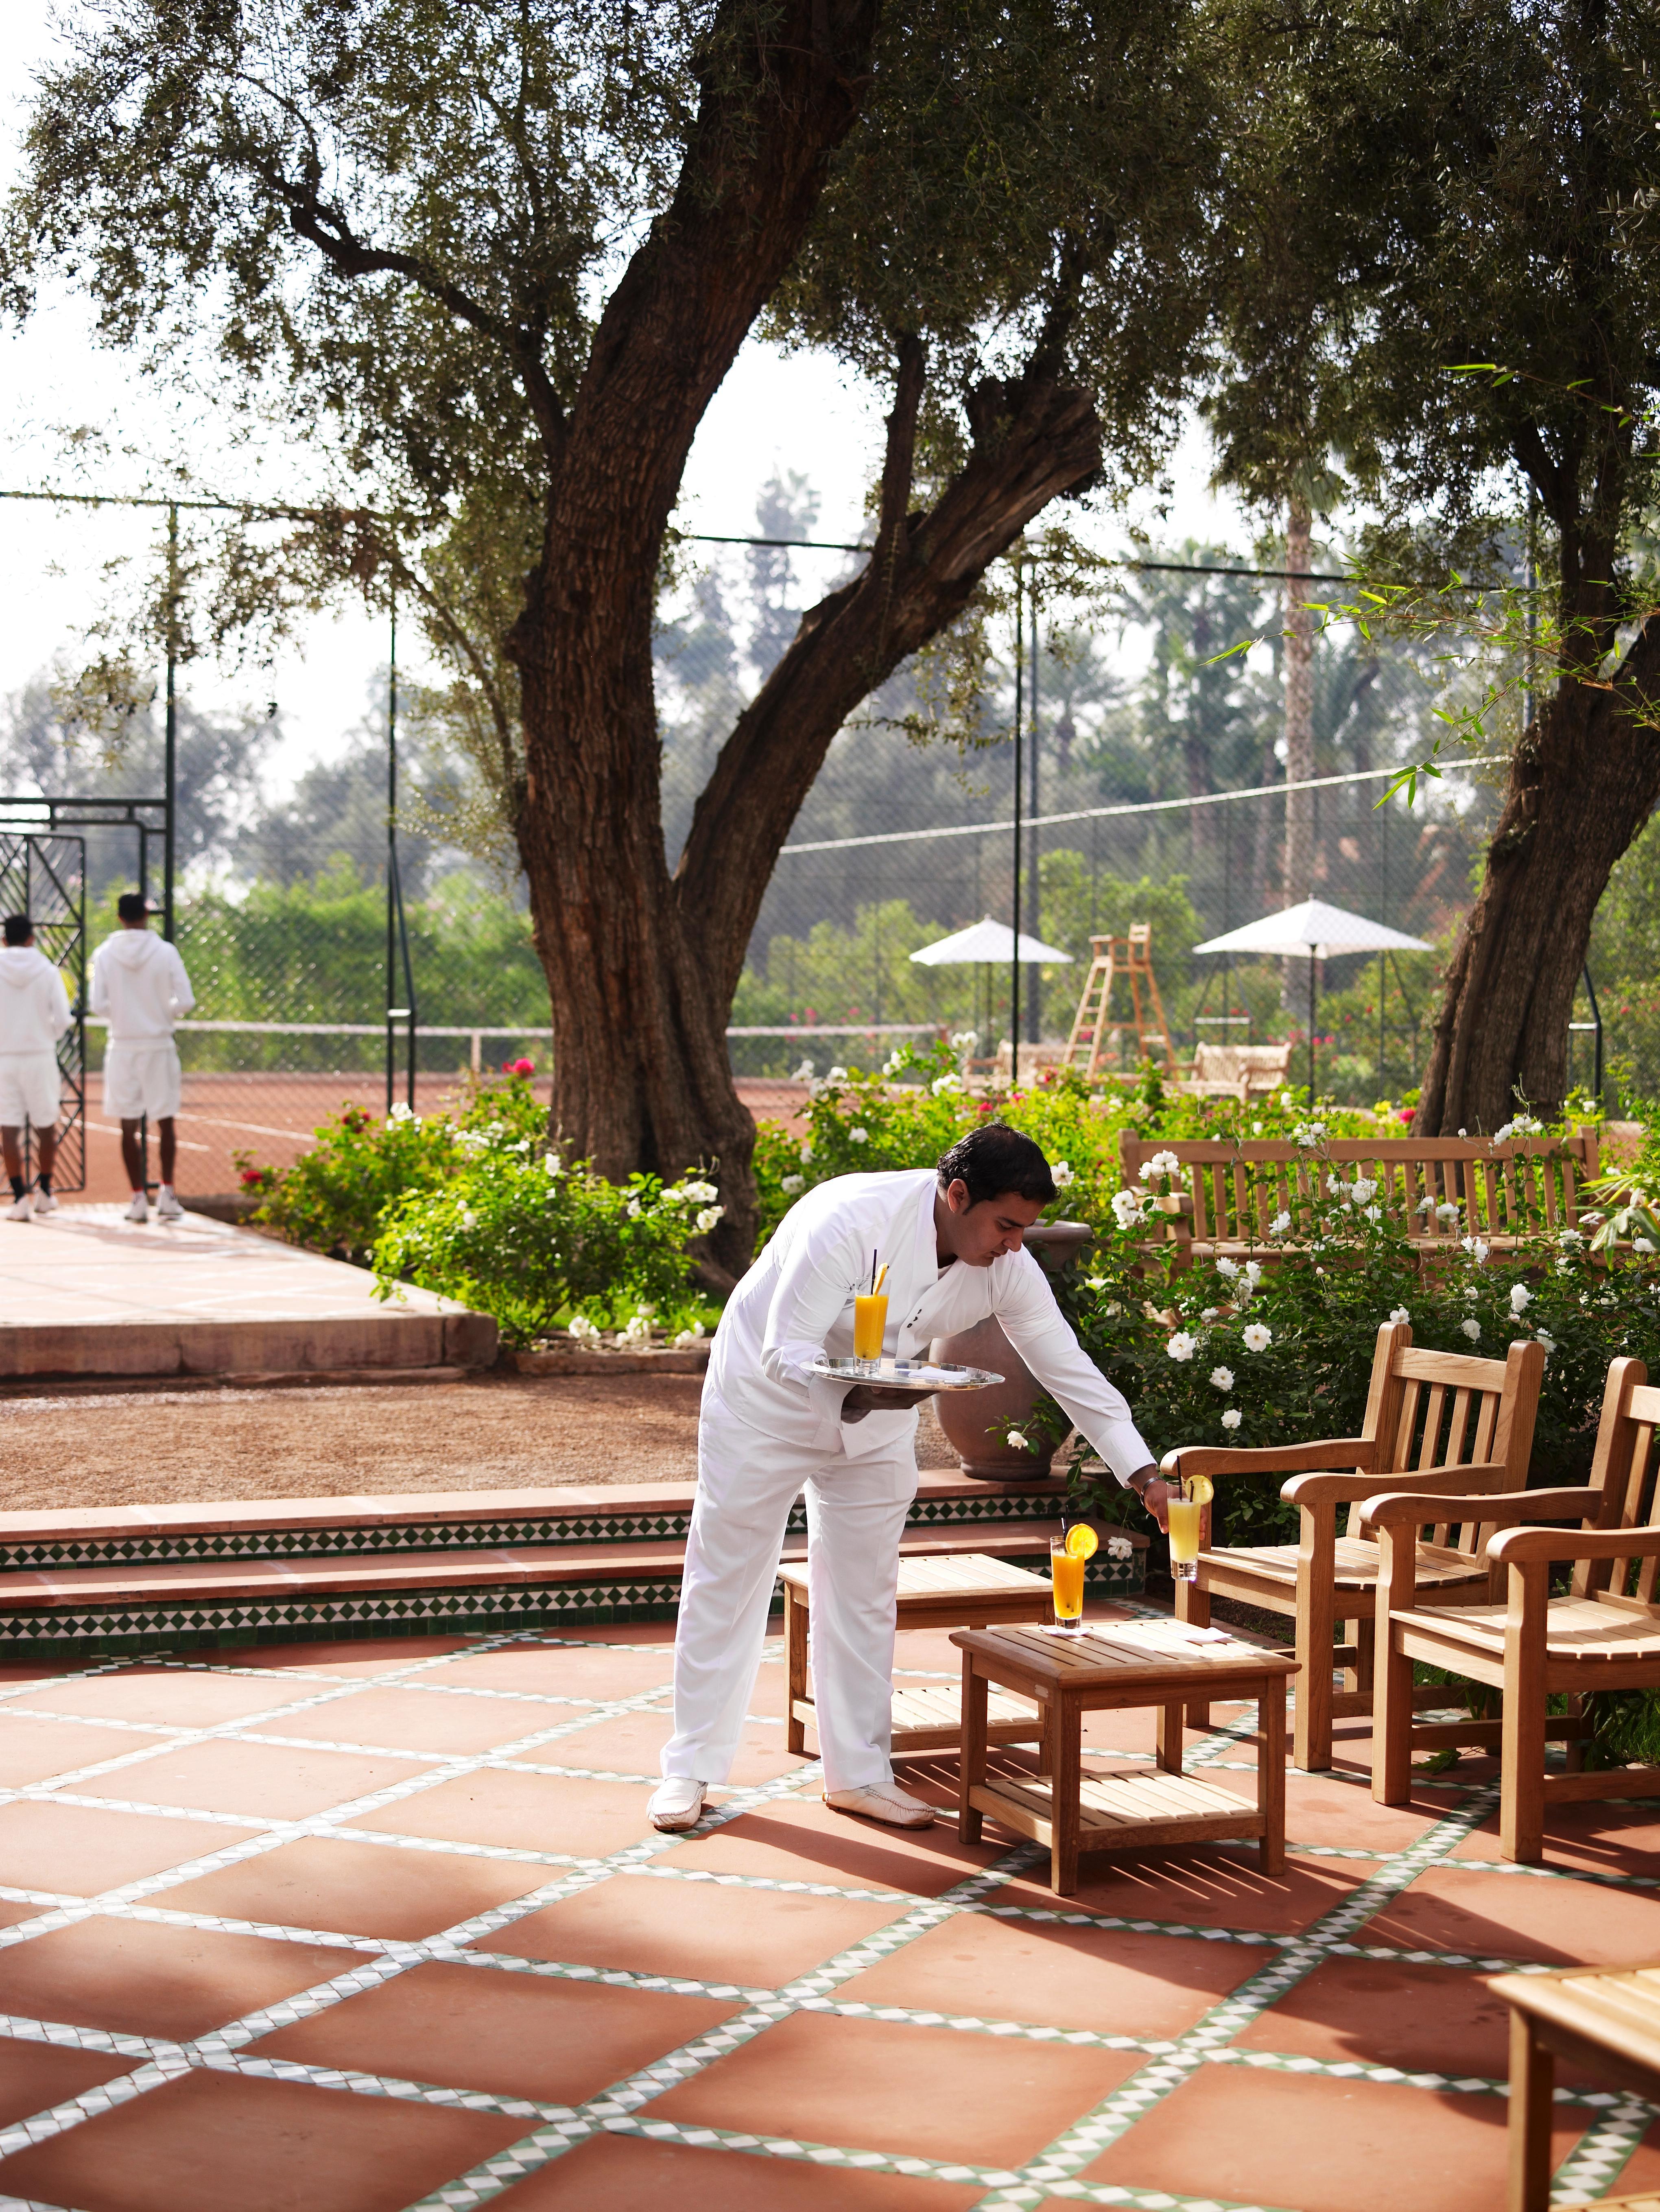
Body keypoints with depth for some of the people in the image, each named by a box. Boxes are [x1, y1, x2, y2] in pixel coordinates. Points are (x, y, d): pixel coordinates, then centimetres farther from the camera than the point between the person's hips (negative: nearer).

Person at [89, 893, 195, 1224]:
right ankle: (167, 1192, 8)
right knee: (166, 1123, 11)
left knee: (129, 1127, 5)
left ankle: (138, 1199, 4)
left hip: (123, 1046, 0)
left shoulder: (104, 954, -3)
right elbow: (185, 1001, -9)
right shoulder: (166, 952, -5)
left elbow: (99, 1004, -7)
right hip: (159, 1045, 0)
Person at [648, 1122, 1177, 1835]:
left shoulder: (1006, 1268, -18)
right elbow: (788, 1350, -33)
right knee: (726, 1577, 1)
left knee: (864, 1589, 6)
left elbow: (1070, 1369, -9)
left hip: (877, 1413, 5)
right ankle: (690, 1768, 11)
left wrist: (1144, 1474, -13)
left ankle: (858, 1772, 16)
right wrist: (849, 1395, -52)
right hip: (768, 1398, -5)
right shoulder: (850, 1222, -35)